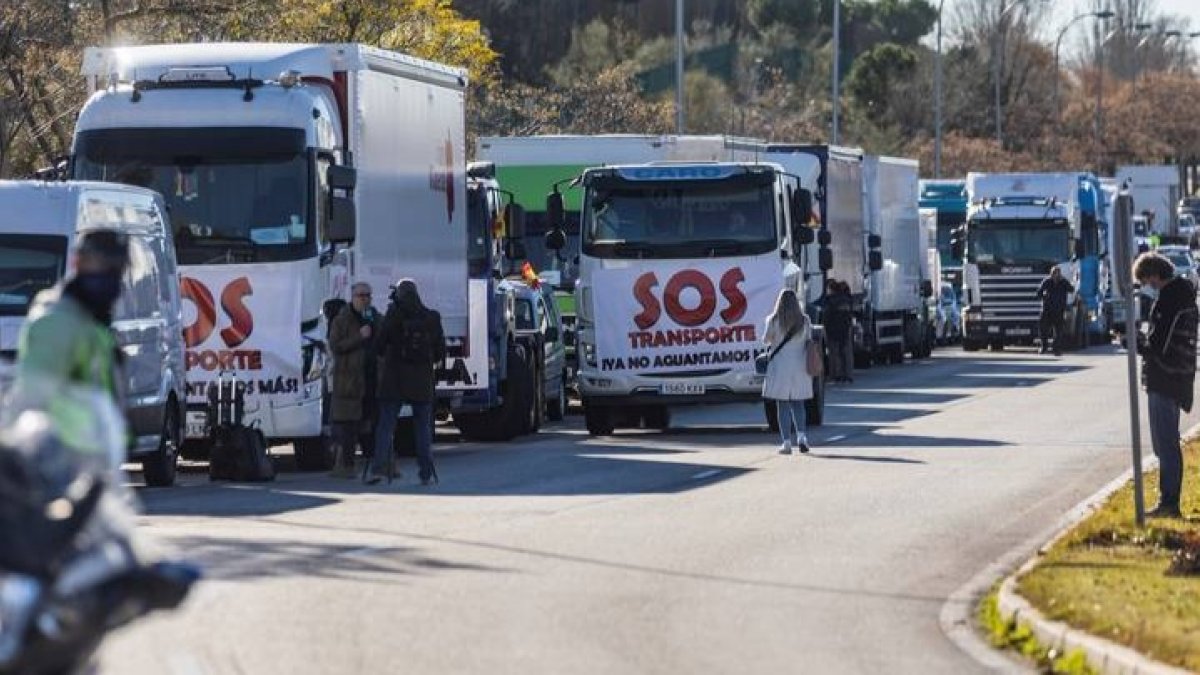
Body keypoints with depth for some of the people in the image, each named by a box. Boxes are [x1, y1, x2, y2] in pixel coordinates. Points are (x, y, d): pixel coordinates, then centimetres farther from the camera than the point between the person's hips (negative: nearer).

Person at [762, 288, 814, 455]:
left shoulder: (774, 320, -10)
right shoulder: (804, 320, -2)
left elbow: (766, 340, 2)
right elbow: (809, 341, 4)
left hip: (779, 367, -3)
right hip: (799, 367, 3)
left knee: (783, 405, 2)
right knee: (798, 404, 14)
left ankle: (786, 442, -1)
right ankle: (801, 436, -2)